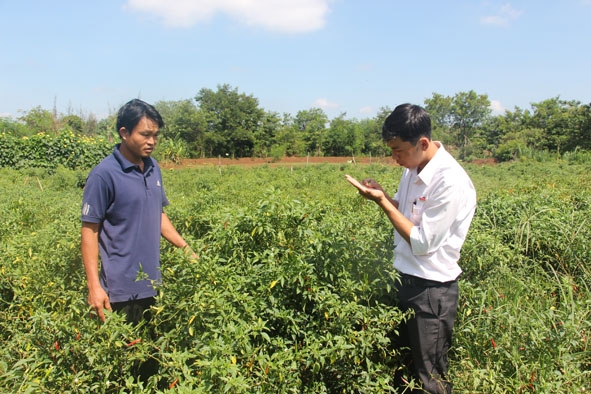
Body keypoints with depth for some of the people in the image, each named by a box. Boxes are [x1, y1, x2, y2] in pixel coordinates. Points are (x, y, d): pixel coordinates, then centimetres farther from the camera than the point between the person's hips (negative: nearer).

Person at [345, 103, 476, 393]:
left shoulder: (451, 182, -25)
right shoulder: (413, 168, 1)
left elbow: (422, 243, -23)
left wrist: (382, 201, -21)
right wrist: (381, 195, -6)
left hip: (432, 290, -8)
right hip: (405, 280, 8)